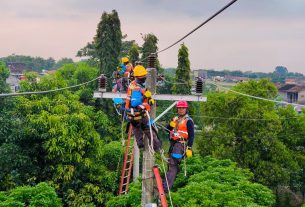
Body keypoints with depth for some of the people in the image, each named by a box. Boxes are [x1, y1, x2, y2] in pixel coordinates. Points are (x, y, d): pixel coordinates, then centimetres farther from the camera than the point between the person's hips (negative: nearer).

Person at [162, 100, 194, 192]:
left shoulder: (188, 121, -3)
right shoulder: (175, 119, 18)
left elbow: (191, 135, -7)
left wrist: (189, 148, -15)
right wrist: (170, 125, -4)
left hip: (181, 144, -8)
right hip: (173, 143, 8)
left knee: (173, 165, -15)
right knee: (170, 164, 12)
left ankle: (166, 187, -20)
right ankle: (166, 183, 21)